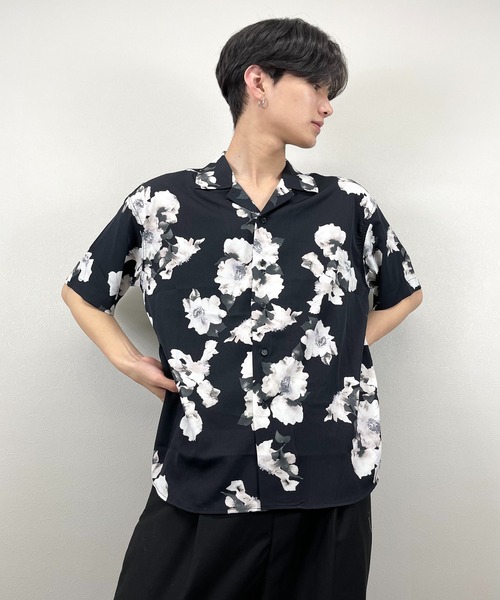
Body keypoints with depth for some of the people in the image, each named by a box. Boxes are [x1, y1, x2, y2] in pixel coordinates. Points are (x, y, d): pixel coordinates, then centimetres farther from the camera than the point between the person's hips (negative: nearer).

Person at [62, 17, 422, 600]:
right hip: (200, 485, -1)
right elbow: (81, 290, 14)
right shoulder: (160, 203, 0)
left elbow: (405, 292, 20)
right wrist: (130, 362, 0)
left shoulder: (349, 206, 4)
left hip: (329, 489, 2)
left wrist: (346, 348, 6)